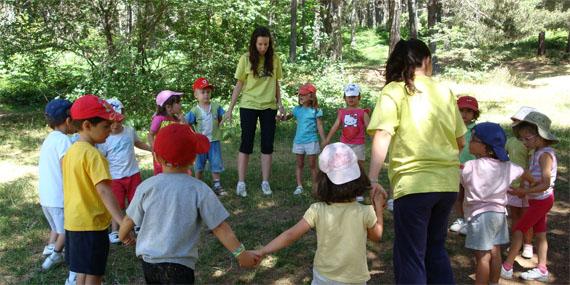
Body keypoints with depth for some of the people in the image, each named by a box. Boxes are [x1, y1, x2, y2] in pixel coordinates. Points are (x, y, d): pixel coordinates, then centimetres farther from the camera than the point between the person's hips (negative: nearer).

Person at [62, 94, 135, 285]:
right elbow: (104, 191, -30)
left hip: (73, 222, 9)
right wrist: (123, 223, -35)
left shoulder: (71, 151, 8)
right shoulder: (93, 154, -20)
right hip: (91, 225, -9)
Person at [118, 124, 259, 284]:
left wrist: (122, 236, 29)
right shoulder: (199, 190, -11)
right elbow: (220, 228, -10)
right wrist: (240, 253, -1)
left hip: (148, 260, 4)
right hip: (179, 265, -4)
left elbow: (129, 220, 7)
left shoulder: (146, 187, -5)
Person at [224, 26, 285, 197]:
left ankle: (265, 182, 14)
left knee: (268, 145, 5)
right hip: (249, 106, -2)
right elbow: (239, 85, -1)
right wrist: (230, 109, -2)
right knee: (246, 143, 1)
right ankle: (241, 182, 7)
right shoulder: (246, 59, -6)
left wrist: (279, 103, 3)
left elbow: (276, 83, 10)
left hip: (269, 107, 2)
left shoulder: (274, 60, 1)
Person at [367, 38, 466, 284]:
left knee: (410, 256, 7)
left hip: (413, 183, -4)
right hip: (448, 182, 5)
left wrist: (372, 179, -20)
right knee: (435, 248, 23)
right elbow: (460, 141, 13)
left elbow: (383, 134, -16)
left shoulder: (394, 90, -2)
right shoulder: (444, 92, 8)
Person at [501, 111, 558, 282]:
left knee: (518, 230, -6)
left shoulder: (545, 154, -20)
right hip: (537, 199, 9)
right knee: (539, 234, 12)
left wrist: (525, 191, -28)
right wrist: (525, 191, 0)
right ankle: (542, 270, 18)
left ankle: (507, 268, -1)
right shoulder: (537, 152, 7)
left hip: (542, 200, -9)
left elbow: (545, 184, -26)